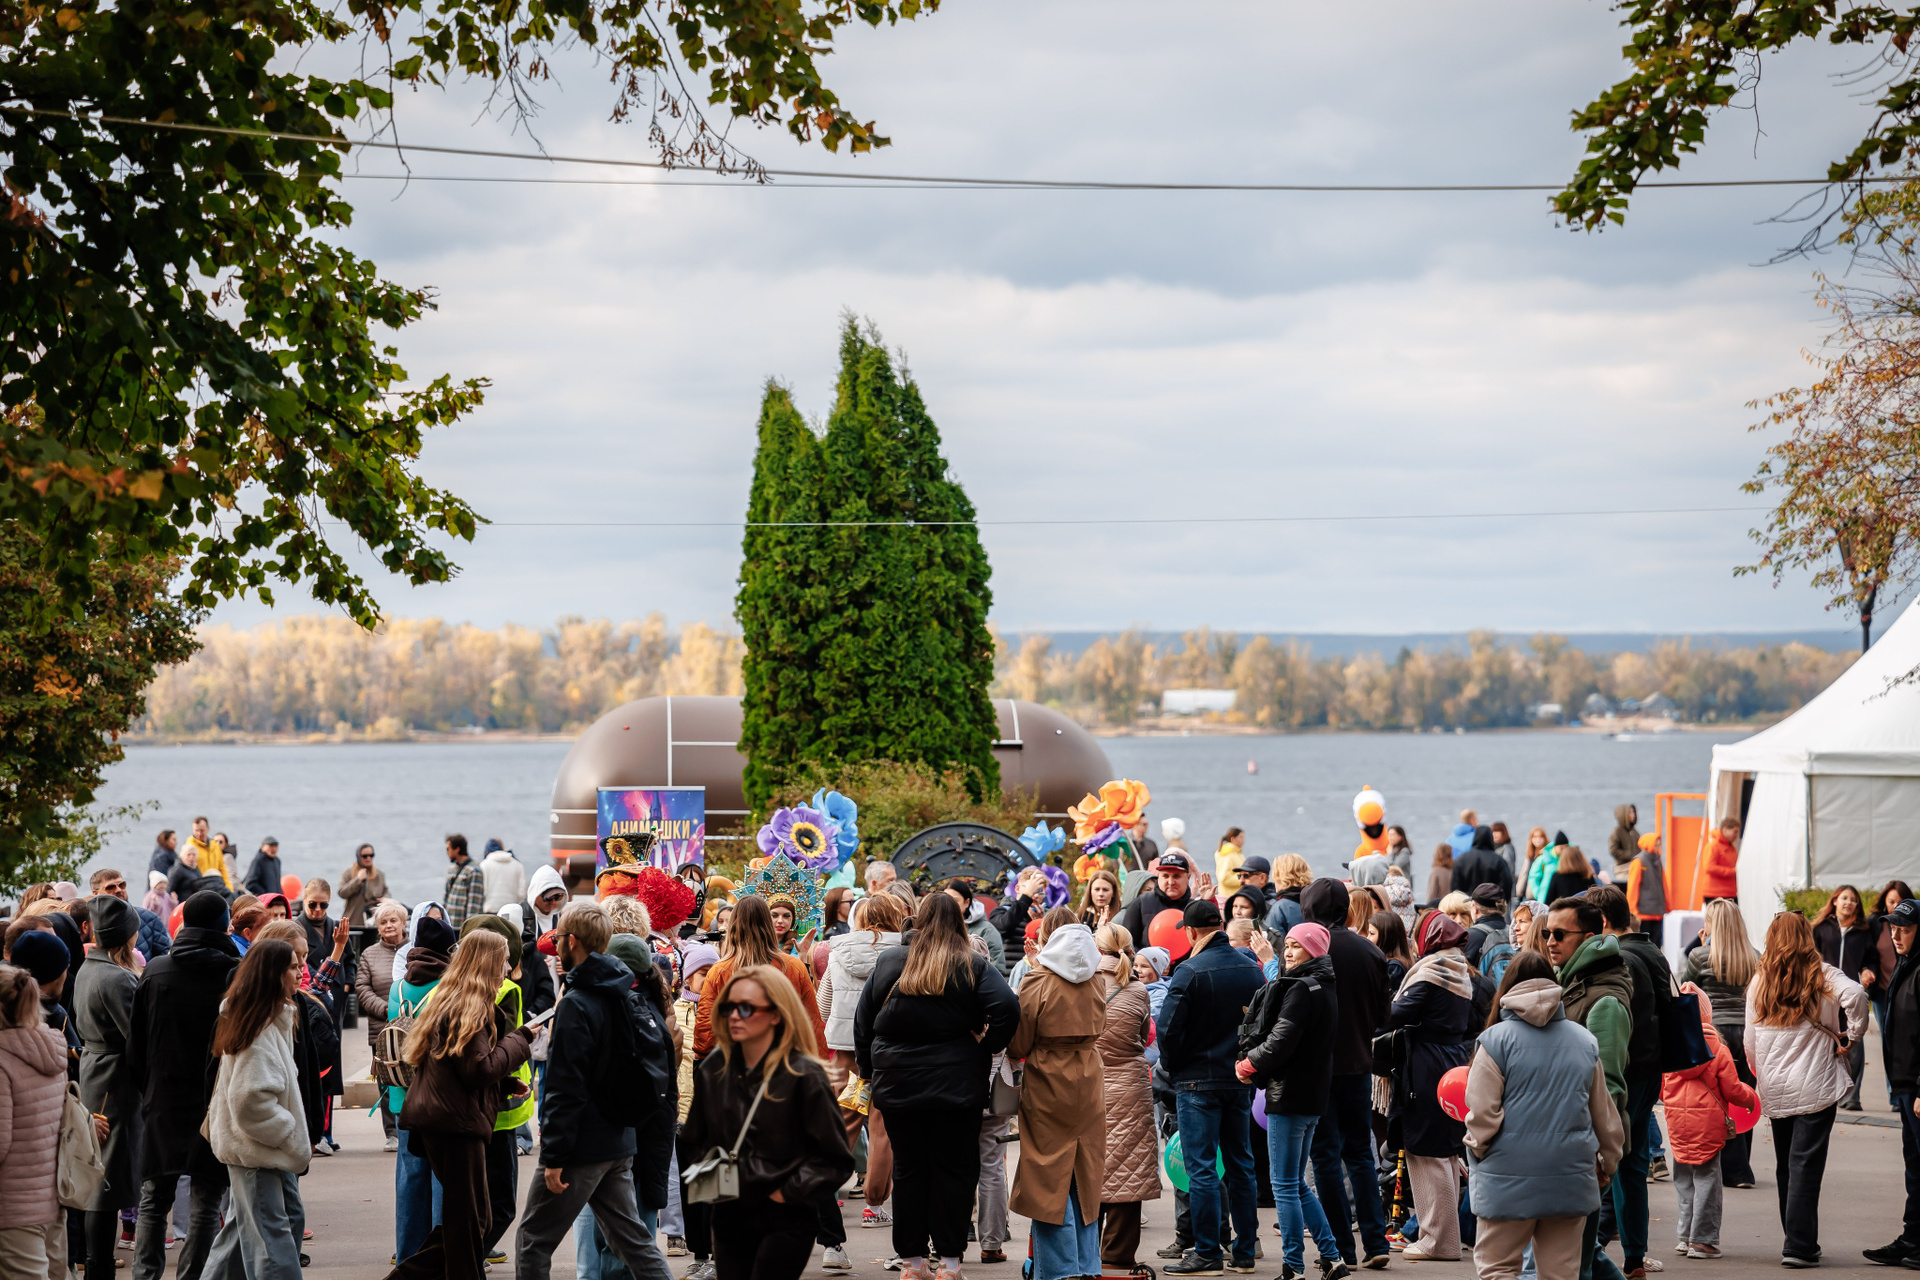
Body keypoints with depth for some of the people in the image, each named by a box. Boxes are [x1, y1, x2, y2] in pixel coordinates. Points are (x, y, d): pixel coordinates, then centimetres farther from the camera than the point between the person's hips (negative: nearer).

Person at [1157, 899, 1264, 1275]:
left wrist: (1172, 1068, -1)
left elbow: (1168, 1028, -17)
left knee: (1201, 1169, -2)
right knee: (1240, 1165, 12)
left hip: (1198, 1081, -6)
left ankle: (1207, 1254, -2)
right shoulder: (1251, 968, 4)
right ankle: (1244, 1251, 17)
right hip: (1241, 1081, 6)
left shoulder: (1190, 972, -15)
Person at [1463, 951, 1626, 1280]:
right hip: (1571, 1178, 4)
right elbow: (1603, 1112, 15)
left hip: (1509, 1179, -4)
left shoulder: (1496, 1039, -8)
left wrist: (1475, 1149, 8)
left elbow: (1482, 1111, -11)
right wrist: (1607, 1161, 29)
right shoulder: (1585, 1040, 8)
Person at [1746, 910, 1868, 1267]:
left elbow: (1750, 1041, 9)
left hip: (1775, 1090, 4)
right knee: (1806, 1165, -4)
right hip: (1815, 1086, -4)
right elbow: (1854, 994, -24)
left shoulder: (1759, 982, 6)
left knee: (1786, 1166, 14)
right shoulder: (1822, 976, -4)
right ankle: (1799, 1247, -8)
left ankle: (1796, 1240, 22)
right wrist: (1852, 1036, -9)